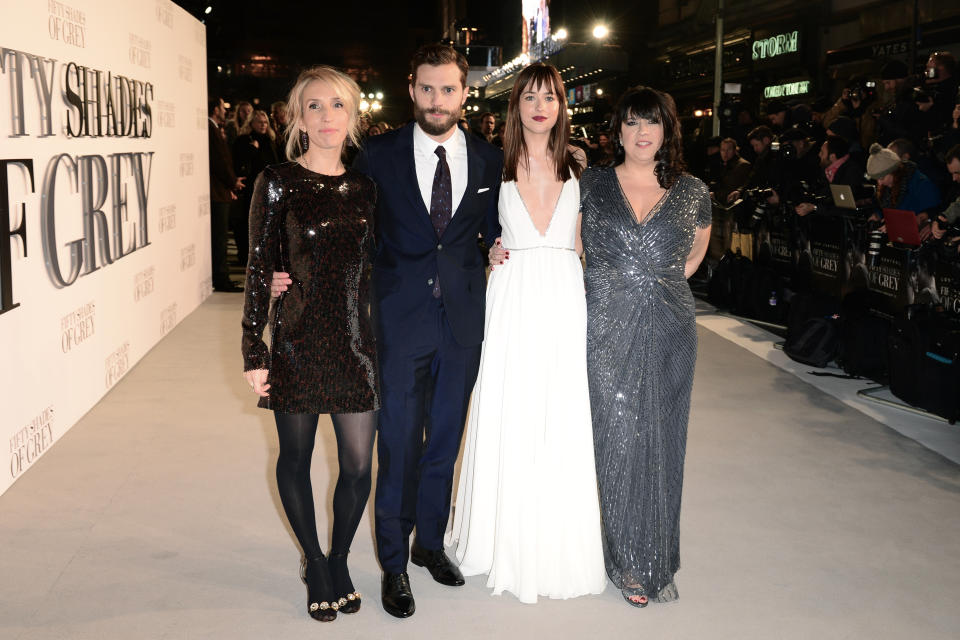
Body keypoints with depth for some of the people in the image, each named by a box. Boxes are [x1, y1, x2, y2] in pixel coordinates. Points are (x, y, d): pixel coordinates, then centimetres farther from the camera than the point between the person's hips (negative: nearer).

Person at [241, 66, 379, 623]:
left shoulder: (365, 187, 7)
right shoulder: (278, 183, -4)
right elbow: (259, 269, -4)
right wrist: (254, 352, -7)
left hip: (356, 341, 3)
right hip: (298, 341, -3)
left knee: (359, 463, 4)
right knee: (296, 458, 11)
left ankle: (338, 562, 28)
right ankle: (314, 562, 33)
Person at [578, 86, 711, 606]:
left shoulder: (692, 193, 4)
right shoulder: (590, 185, 2)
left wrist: (660, 283, 10)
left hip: (668, 333, 1)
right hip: (608, 333, -1)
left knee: (661, 441, 8)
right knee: (618, 440, 1)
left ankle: (658, 559, 24)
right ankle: (628, 561, 17)